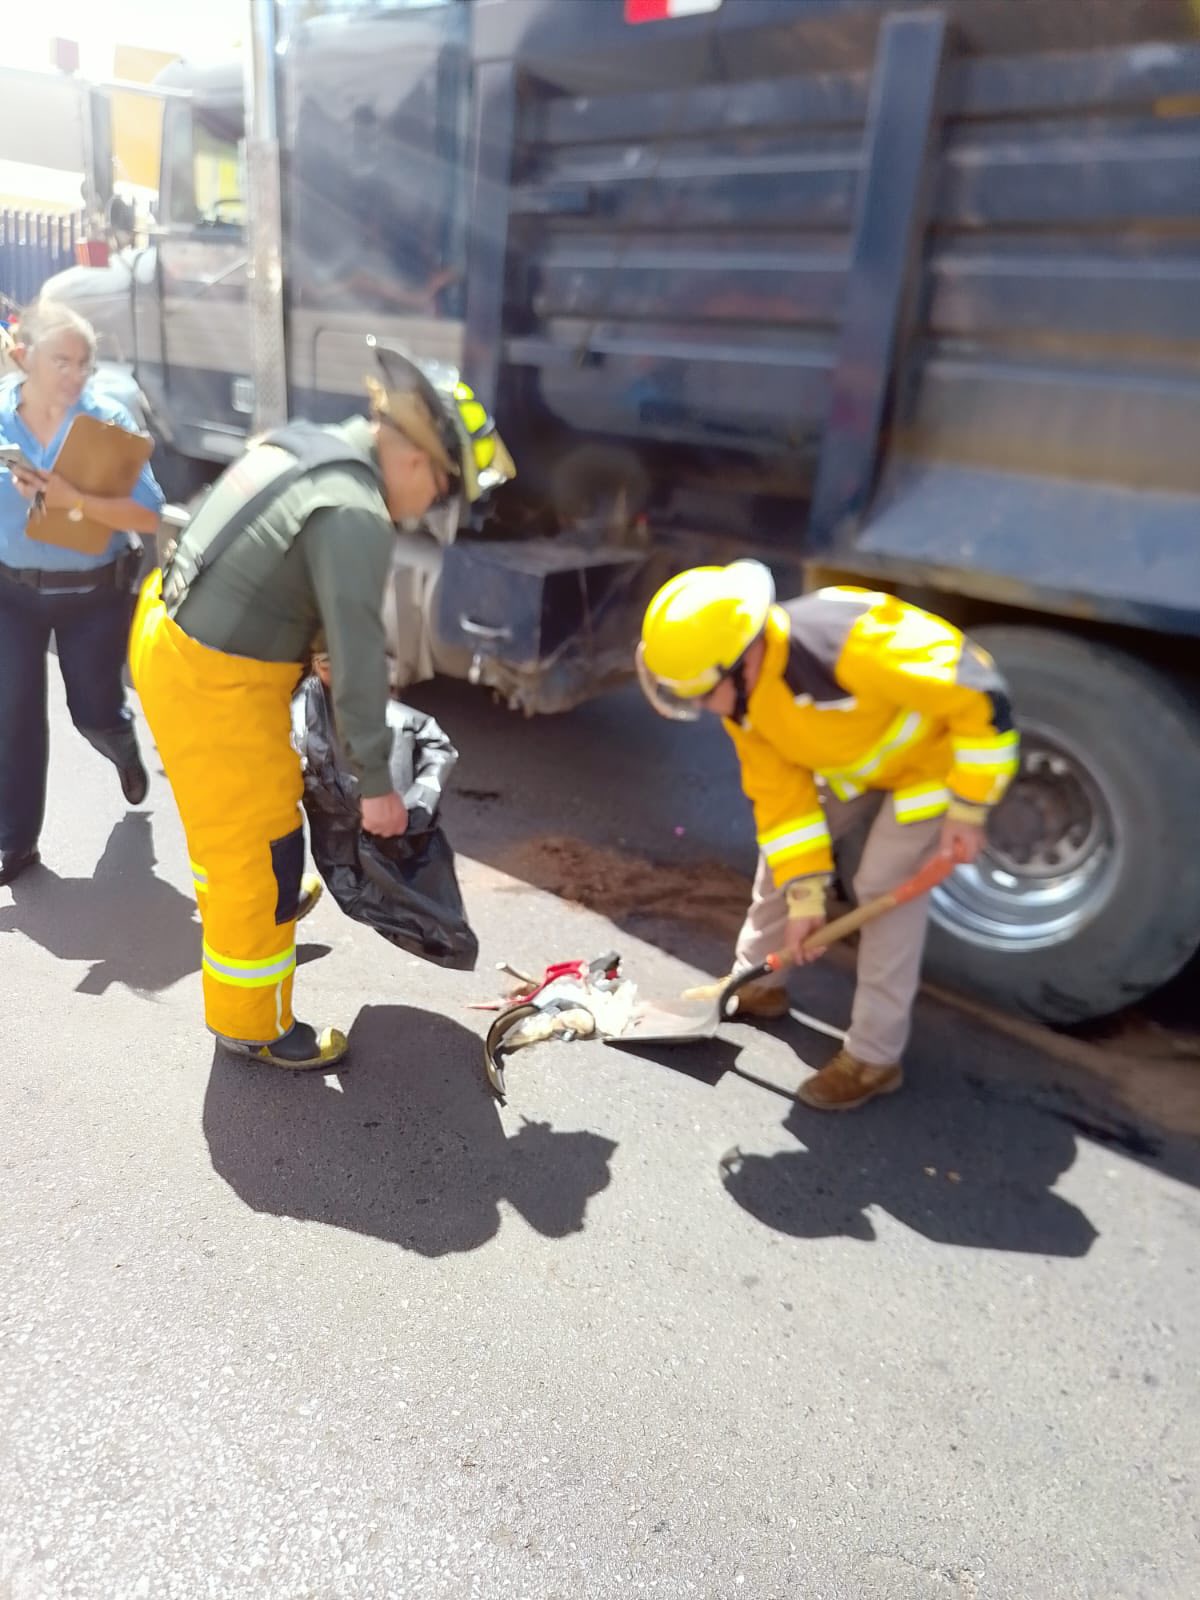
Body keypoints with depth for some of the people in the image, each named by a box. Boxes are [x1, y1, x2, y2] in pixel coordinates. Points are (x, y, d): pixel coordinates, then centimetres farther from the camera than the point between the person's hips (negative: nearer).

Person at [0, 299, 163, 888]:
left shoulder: (109, 420, -14)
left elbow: (149, 516, -22)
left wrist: (71, 499, -32)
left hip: (95, 594, -1)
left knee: (94, 712, 10)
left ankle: (123, 747, 50)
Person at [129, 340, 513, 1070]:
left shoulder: (303, 445, 4)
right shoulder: (356, 515, -25)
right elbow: (358, 654, -23)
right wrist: (377, 782, -14)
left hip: (168, 634, 10)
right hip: (212, 681, -9)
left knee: (227, 813, 32)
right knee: (259, 849, 5)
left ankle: (238, 904, 59)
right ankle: (251, 1024, 23)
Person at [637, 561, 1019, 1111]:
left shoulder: (854, 644, -43)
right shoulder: (741, 698, -17)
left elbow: (981, 696, -35)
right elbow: (781, 795, -9)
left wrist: (967, 813, -27)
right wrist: (804, 897, -12)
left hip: (940, 752, -7)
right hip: (860, 756, 7)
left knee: (886, 888, -12)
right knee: (781, 846, 8)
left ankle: (873, 1058, 4)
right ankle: (756, 983, 29)